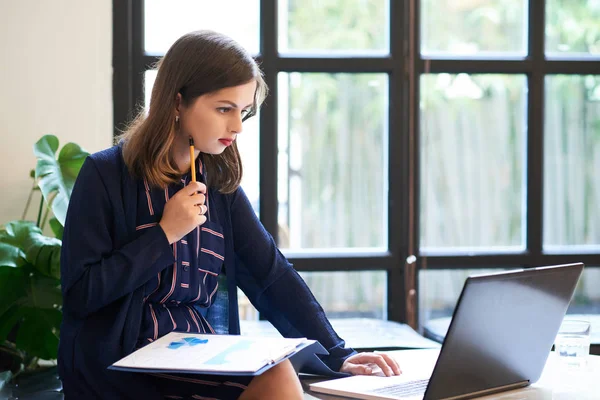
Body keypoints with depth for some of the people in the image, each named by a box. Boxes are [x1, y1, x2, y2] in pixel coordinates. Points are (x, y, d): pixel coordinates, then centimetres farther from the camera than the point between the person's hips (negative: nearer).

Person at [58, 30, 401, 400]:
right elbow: (79, 295, -11)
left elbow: (274, 275, 4)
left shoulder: (221, 183, 10)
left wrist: (339, 355, -6)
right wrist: (165, 233, -13)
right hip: (119, 366, -5)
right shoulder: (106, 175, -7)